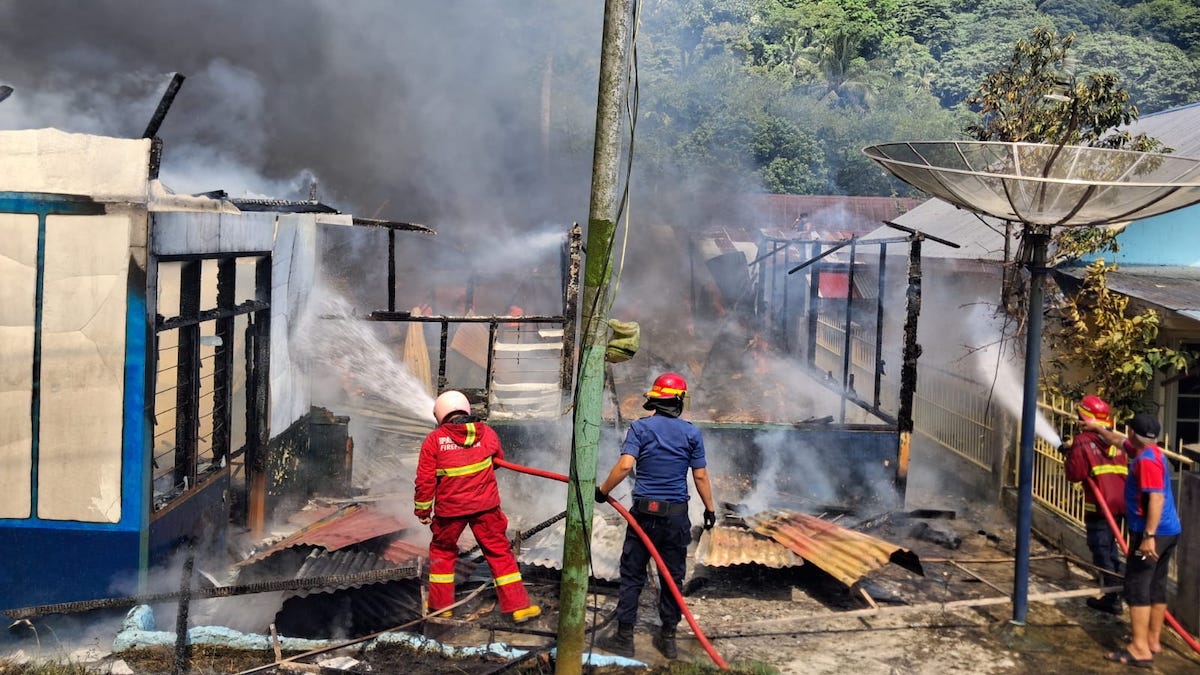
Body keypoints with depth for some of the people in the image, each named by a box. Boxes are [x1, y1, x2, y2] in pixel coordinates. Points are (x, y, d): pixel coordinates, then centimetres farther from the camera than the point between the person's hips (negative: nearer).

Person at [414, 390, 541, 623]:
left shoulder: (434, 440, -7)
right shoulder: (487, 433, 0)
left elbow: (425, 480, -7)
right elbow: (499, 460, 18)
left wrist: (422, 510, 6)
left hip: (450, 508, -1)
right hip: (485, 506, 1)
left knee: (442, 552, 20)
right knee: (500, 552, 9)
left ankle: (441, 605, 25)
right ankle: (518, 607, 9)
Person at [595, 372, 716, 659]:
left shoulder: (640, 427, -5)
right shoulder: (691, 433, 0)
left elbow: (625, 465, -16)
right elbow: (700, 476, 1)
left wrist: (603, 490, -4)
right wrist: (709, 508, 12)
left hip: (645, 512, -1)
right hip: (677, 515, 1)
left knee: (632, 576, 6)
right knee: (673, 577, 11)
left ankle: (624, 637, 9)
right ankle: (668, 638, 17)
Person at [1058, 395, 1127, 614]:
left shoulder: (1083, 442, -10)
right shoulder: (1115, 443, 12)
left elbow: (1075, 474, -13)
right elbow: (1124, 470, 15)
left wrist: (1069, 456, 5)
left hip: (1099, 507, -7)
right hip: (1119, 504, 7)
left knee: (1102, 550, 0)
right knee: (1110, 549, 19)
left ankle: (1112, 598, 1)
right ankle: (1115, 593, 27)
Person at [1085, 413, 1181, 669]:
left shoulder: (1147, 460, -18)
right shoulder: (1148, 451, 12)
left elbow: (1156, 498, -27)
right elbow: (1118, 440, 32)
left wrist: (1149, 536, -30)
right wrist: (1098, 428, 44)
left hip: (1151, 532, -10)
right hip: (1168, 531, 10)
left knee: (1137, 586, -9)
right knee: (1157, 587, 15)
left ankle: (1140, 649, -12)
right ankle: (1153, 640, 23)